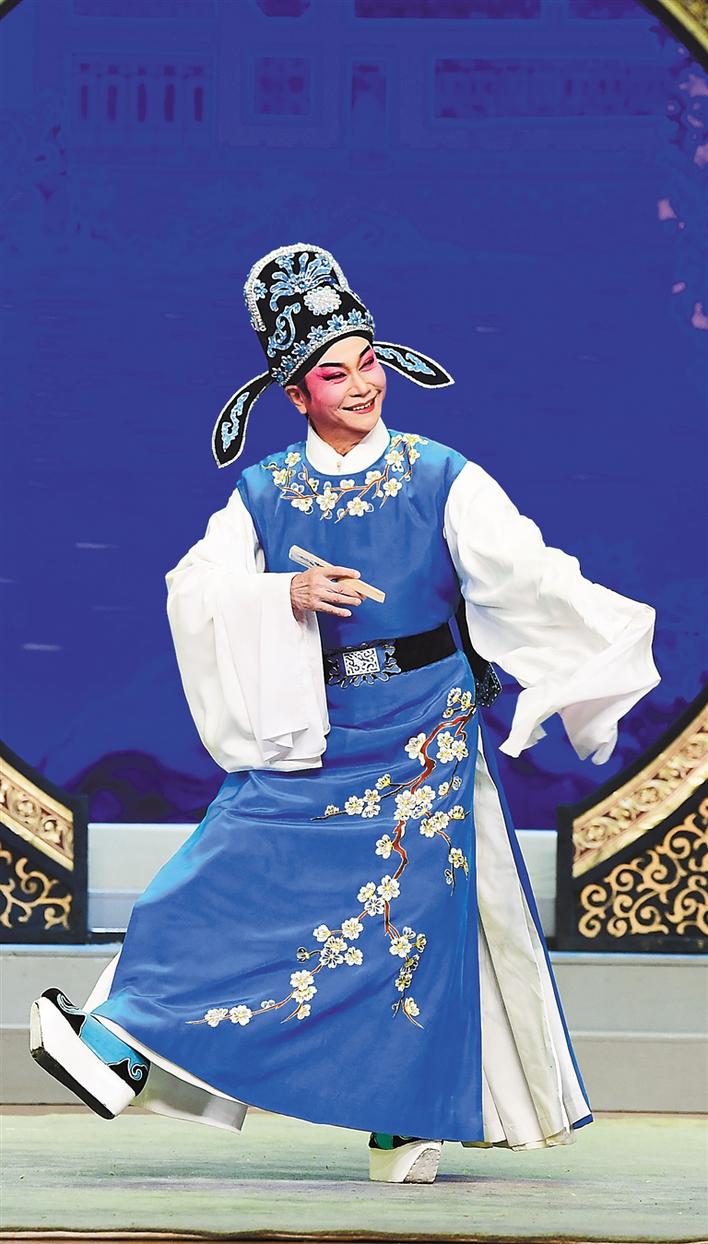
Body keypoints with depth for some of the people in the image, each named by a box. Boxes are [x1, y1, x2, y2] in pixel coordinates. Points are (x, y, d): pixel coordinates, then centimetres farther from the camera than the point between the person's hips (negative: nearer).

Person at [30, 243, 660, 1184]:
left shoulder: (444, 480, -4)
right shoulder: (263, 496, 3)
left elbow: (524, 571, -12)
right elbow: (194, 589, -6)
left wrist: (621, 635, -23)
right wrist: (287, 592, -22)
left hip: (422, 736, -2)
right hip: (307, 740, 2)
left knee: (412, 910, -5)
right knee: (230, 878, -5)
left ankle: (410, 1119, 4)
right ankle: (125, 1046, -4)